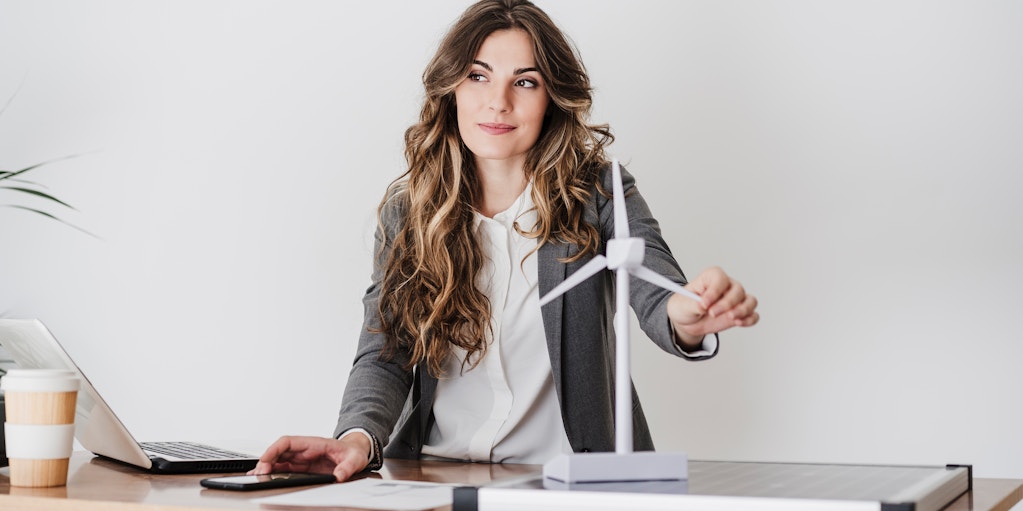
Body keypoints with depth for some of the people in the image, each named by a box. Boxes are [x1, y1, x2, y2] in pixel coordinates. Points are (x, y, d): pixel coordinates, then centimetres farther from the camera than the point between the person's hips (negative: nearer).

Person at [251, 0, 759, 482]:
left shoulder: (598, 195, 1)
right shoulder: (406, 208, 6)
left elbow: (655, 292, -16)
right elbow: (385, 353, 0)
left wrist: (687, 319, -41)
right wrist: (359, 436, -22)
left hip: (567, 474, 1)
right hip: (434, 472, -1)